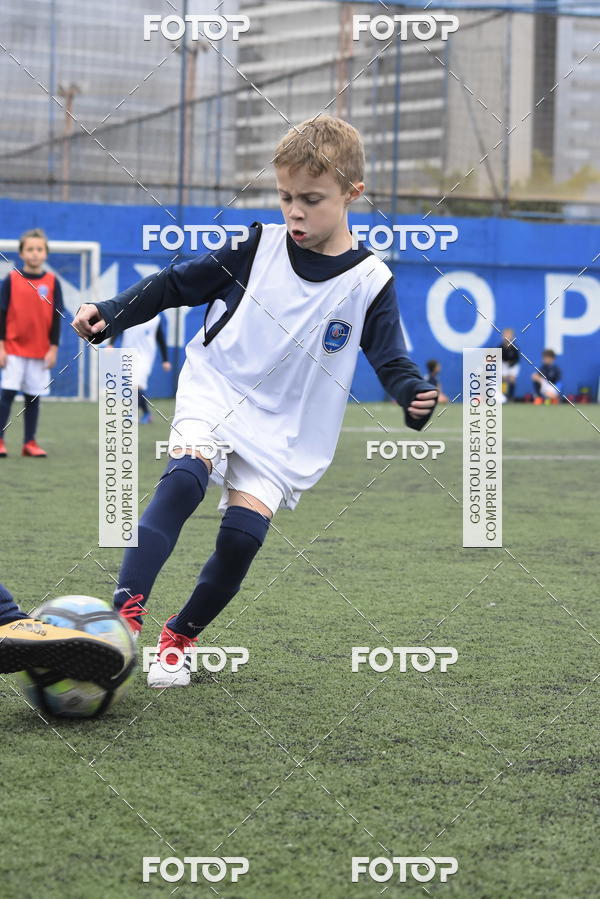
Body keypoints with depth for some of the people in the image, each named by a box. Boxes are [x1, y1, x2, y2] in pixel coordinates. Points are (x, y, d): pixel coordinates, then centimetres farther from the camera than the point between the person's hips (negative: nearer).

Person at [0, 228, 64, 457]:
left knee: (33, 397, 5)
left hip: (40, 350, 2)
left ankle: (29, 442, 10)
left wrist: (53, 348, 1)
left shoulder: (52, 282, 3)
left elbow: (56, 317, 5)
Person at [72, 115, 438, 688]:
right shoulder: (259, 248, -1)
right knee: (184, 479, -28)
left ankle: (178, 640, 9)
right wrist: (110, 314, -4)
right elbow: (178, 284, 6)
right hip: (214, 391, 0)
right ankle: (125, 616, -36)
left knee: (242, 535, -14)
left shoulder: (369, 282, -5)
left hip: (285, 432, 0)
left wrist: (414, 395, -27)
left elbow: (390, 361, -4)